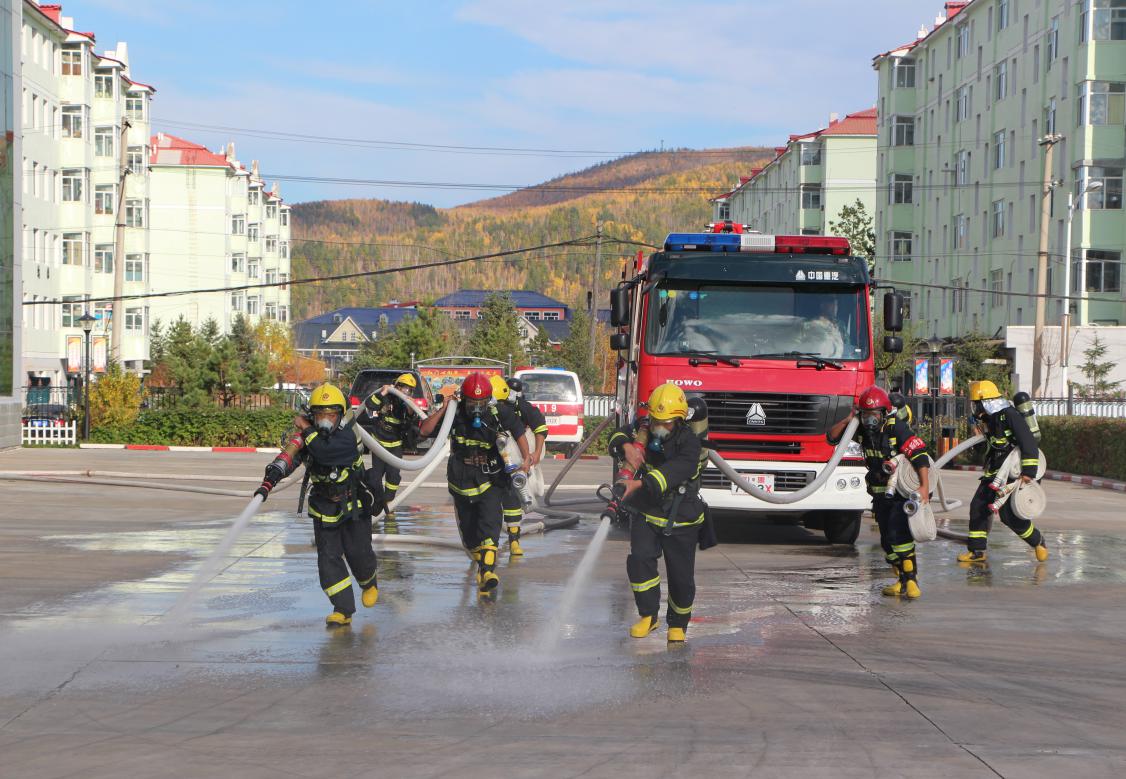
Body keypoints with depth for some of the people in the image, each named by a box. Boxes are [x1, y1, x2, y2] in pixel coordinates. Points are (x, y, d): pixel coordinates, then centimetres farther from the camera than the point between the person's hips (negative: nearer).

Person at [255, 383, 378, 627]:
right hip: (324, 508, 3)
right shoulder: (307, 438, -8)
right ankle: (343, 610, -3)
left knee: (358, 552, 0)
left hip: (354, 504, -3)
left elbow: (326, 452, -39)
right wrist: (270, 480, -40)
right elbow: (288, 458, -23)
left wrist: (307, 430, -30)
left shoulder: (348, 435, -21)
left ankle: (369, 584, 35)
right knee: (329, 557, -7)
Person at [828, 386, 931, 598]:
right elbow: (832, 437, 3)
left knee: (899, 533, -21)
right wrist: (847, 421, -14)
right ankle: (902, 580, 19)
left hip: (903, 491, -7)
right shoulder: (861, 429, -3)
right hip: (881, 494, 7)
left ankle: (911, 580, -16)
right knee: (887, 540, 7)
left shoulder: (897, 428, -21)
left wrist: (925, 486, -32)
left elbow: (920, 456, -25)